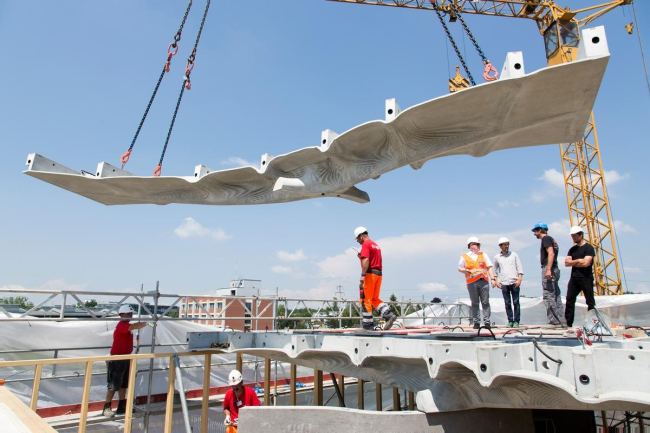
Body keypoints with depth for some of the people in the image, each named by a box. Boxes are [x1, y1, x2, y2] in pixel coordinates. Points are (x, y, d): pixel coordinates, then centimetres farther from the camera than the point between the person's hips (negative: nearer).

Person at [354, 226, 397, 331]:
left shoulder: (366, 244, -7)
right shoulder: (376, 245, 22)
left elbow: (366, 260, -20)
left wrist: (363, 275, -24)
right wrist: (361, 257, 18)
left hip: (369, 273, -9)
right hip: (379, 274, 9)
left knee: (365, 299, -2)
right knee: (375, 299, 14)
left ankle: (367, 324, 0)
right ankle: (389, 315, -2)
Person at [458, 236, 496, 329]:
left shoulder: (483, 255, 17)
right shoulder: (464, 256, 10)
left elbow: (489, 267, 13)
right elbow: (460, 268, 11)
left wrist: (492, 278, 1)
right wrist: (467, 271, -9)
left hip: (484, 281, 2)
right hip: (472, 282, -2)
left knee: (485, 302, -2)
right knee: (475, 303, 2)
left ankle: (487, 322, 2)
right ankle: (476, 322, 7)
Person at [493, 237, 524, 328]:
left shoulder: (514, 255, 8)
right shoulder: (497, 257, 9)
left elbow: (520, 268, 6)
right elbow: (495, 270, 18)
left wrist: (519, 279, -5)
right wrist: (496, 280, 8)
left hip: (514, 282, -1)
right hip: (504, 283, 1)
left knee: (516, 302, -1)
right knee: (507, 303, 2)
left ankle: (516, 321, 5)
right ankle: (510, 321, 9)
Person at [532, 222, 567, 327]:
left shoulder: (546, 238, -7)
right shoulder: (552, 240, 23)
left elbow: (551, 253, -20)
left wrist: (548, 269, -27)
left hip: (548, 269, -10)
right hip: (554, 269, 10)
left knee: (548, 296, -9)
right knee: (556, 297, 11)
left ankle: (554, 321, -10)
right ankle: (561, 320, 13)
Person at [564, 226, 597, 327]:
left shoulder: (589, 248, -4)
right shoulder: (572, 249, 15)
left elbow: (586, 263, -17)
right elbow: (567, 263, 5)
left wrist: (573, 262, -4)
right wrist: (578, 261, -7)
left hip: (586, 278, -6)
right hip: (574, 278, 6)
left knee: (590, 302, 0)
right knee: (569, 300, 2)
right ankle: (568, 323, 6)